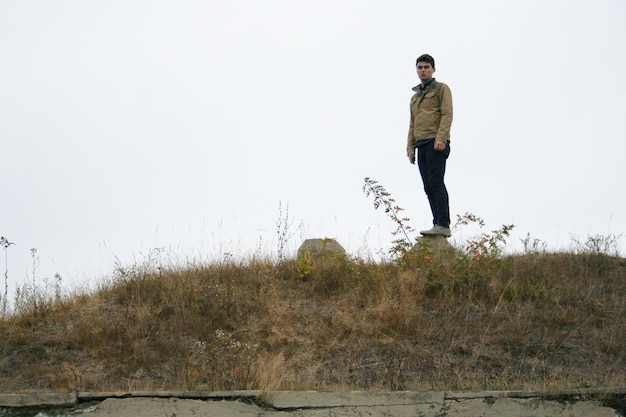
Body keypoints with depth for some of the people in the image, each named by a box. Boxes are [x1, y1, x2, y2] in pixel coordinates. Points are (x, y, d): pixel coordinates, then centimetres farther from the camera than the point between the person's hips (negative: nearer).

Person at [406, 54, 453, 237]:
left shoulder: (441, 89, 6)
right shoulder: (415, 97, 27)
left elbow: (447, 114, -6)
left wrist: (441, 138, -18)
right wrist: (410, 148, 14)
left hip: (436, 143, -7)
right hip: (421, 145, 7)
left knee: (436, 183, -16)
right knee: (429, 187, 1)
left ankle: (443, 225, -20)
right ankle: (439, 225, 0)